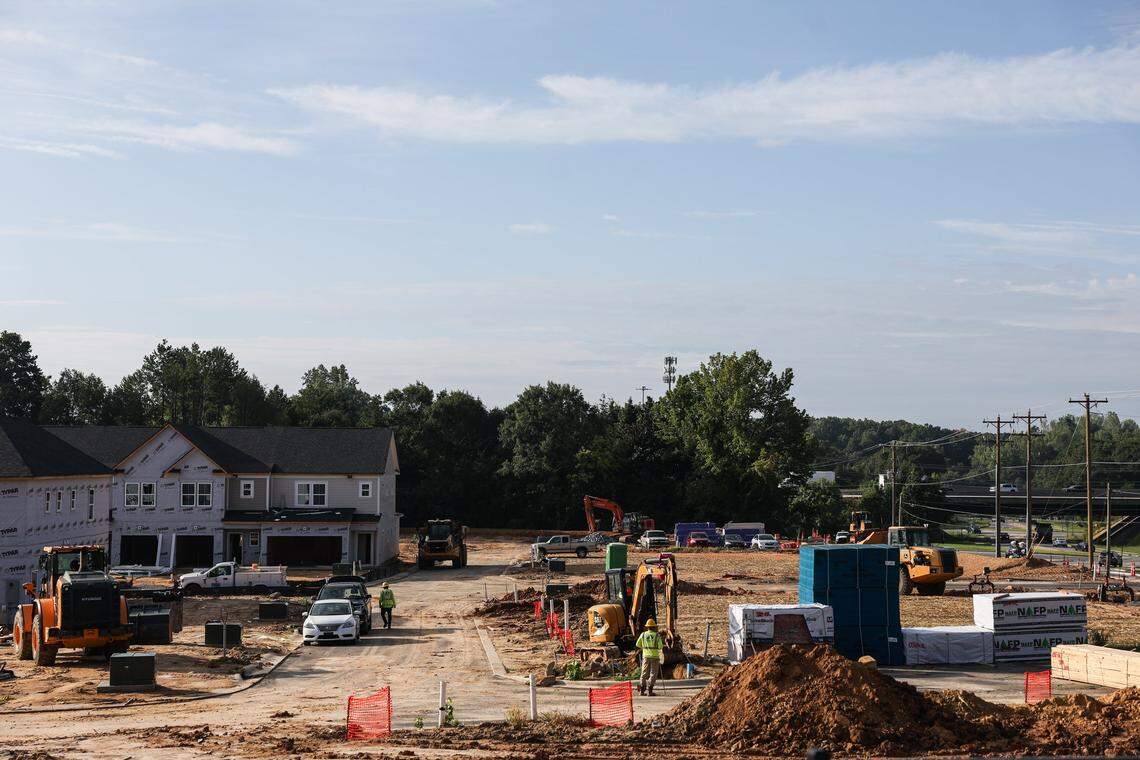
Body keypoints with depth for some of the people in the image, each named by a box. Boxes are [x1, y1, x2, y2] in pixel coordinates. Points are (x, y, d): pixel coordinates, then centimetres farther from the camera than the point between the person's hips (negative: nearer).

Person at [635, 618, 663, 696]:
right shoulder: (657, 635, -6)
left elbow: (638, 645, 7)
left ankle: (642, 690, 7)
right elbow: (660, 646, -11)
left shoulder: (643, 634, 1)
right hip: (655, 656, -2)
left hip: (646, 656, 2)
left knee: (644, 672, 10)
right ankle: (650, 690, -5)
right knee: (653, 673, 2)